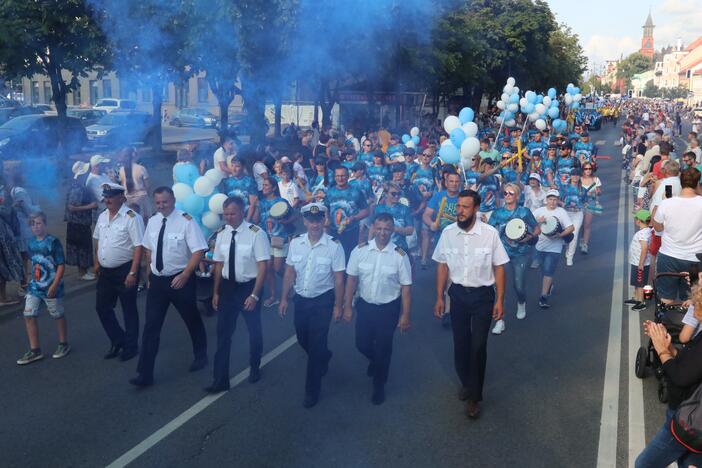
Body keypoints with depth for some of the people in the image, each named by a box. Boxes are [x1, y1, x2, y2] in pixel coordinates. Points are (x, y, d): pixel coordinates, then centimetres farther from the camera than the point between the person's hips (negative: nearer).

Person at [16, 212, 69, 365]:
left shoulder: (53, 242, -15)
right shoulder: (31, 242, 3)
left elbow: (61, 265, -16)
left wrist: (54, 286, -20)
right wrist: (33, 280, 16)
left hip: (51, 287, -6)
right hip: (34, 286, 6)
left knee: (58, 316, 9)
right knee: (29, 316, 3)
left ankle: (64, 344, 27)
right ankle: (35, 350, 13)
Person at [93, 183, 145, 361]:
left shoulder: (131, 218, -17)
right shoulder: (102, 216, 7)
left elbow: (138, 247, -20)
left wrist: (133, 273, -23)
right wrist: (96, 263, 17)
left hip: (124, 270, -7)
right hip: (105, 271, 7)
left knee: (129, 310, 6)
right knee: (102, 307, 13)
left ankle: (131, 346, 21)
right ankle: (118, 340, 31)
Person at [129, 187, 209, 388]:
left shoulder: (186, 221, -17)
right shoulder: (152, 221, 2)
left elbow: (198, 251, -19)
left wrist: (184, 275, -26)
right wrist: (150, 274, 13)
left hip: (180, 279, -4)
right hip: (157, 280, 4)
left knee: (192, 320, 16)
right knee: (151, 326, 2)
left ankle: (200, 356, 41)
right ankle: (145, 373, 8)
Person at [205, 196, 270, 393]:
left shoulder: (256, 234, -19)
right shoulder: (222, 233, -2)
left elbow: (263, 266, -18)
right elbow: (219, 264, 6)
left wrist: (254, 295, -21)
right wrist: (216, 292, 7)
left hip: (249, 286, -3)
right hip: (227, 286, 4)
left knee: (254, 330, 16)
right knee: (223, 333, 5)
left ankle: (254, 368, 42)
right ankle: (220, 380, 14)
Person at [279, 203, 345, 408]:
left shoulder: (334, 246, -15)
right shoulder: (296, 243, -4)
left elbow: (339, 279, -10)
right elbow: (289, 272, 4)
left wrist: (338, 306, -8)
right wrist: (283, 298, 5)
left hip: (323, 301, -4)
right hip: (301, 299, 4)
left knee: (316, 344, 0)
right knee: (303, 339, 19)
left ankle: (312, 390, 17)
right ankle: (324, 357, 52)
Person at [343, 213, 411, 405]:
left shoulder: (400, 255, -14)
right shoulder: (360, 251, -9)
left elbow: (405, 287, -9)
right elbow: (351, 279, -2)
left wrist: (405, 315, -9)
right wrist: (348, 306, -1)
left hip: (389, 308, -2)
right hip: (365, 305, 2)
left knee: (383, 348, 10)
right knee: (362, 344, 15)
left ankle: (379, 385, 36)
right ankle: (376, 361, 53)